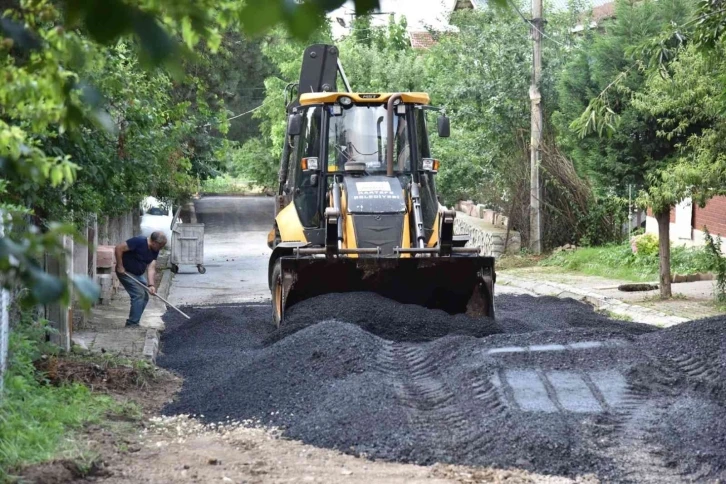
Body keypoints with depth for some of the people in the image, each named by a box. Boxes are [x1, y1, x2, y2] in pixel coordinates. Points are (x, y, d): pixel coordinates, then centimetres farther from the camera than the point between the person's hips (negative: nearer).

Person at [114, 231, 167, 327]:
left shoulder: (155, 251, -3)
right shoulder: (139, 242, -26)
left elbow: (151, 268, -7)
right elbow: (119, 248, -27)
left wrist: (151, 285, -20)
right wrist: (120, 266, -24)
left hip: (138, 274, 9)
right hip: (125, 272, -9)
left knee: (144, 297, 7)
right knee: (139, 294, -17)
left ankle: (132, 323, 17)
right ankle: (132, 323, -12)